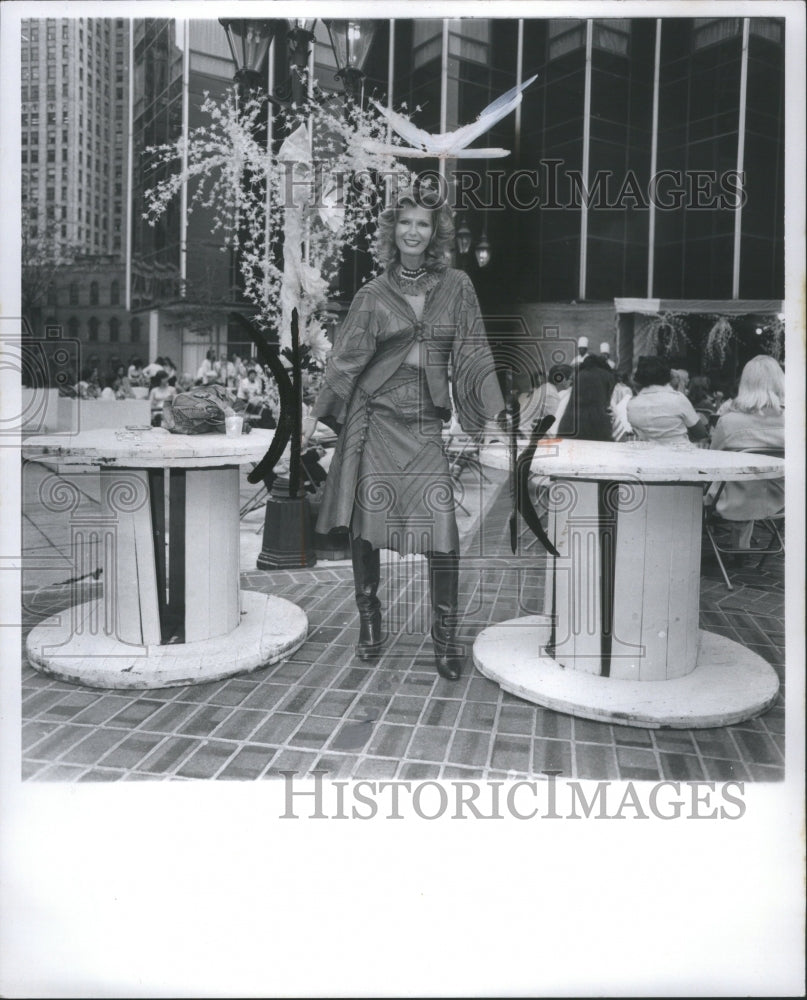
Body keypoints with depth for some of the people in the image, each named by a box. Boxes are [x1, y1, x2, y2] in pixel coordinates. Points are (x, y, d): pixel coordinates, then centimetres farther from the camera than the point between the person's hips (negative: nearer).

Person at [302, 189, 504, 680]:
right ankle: (369, 617, 23)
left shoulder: (456, 285, 7)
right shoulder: (374, 294, 5)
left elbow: (474, 354, 7)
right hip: (376, 417, 0)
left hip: (428, 423, 0)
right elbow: (347, 358, 5)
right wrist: (314, 415, 2)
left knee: (443, 526, -8)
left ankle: (446, 634, 6)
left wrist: (496, 415, 1)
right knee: (367, 521, 2)